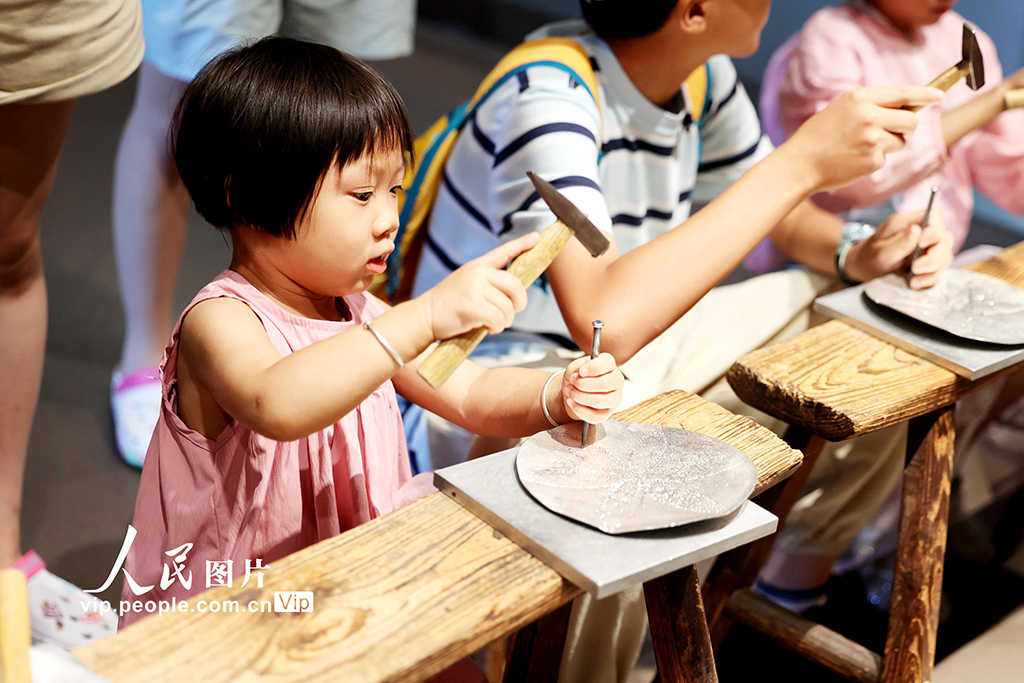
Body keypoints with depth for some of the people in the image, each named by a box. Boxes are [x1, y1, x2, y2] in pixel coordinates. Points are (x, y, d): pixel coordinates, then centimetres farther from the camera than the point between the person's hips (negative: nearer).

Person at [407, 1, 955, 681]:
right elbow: (607, 321, -44)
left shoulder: (705, 72, -4)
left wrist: (857, 252, -10)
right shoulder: (550, 100, -29)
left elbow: (772, 208, 14)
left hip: (637, 344, 9)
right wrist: (802, 162, -39)